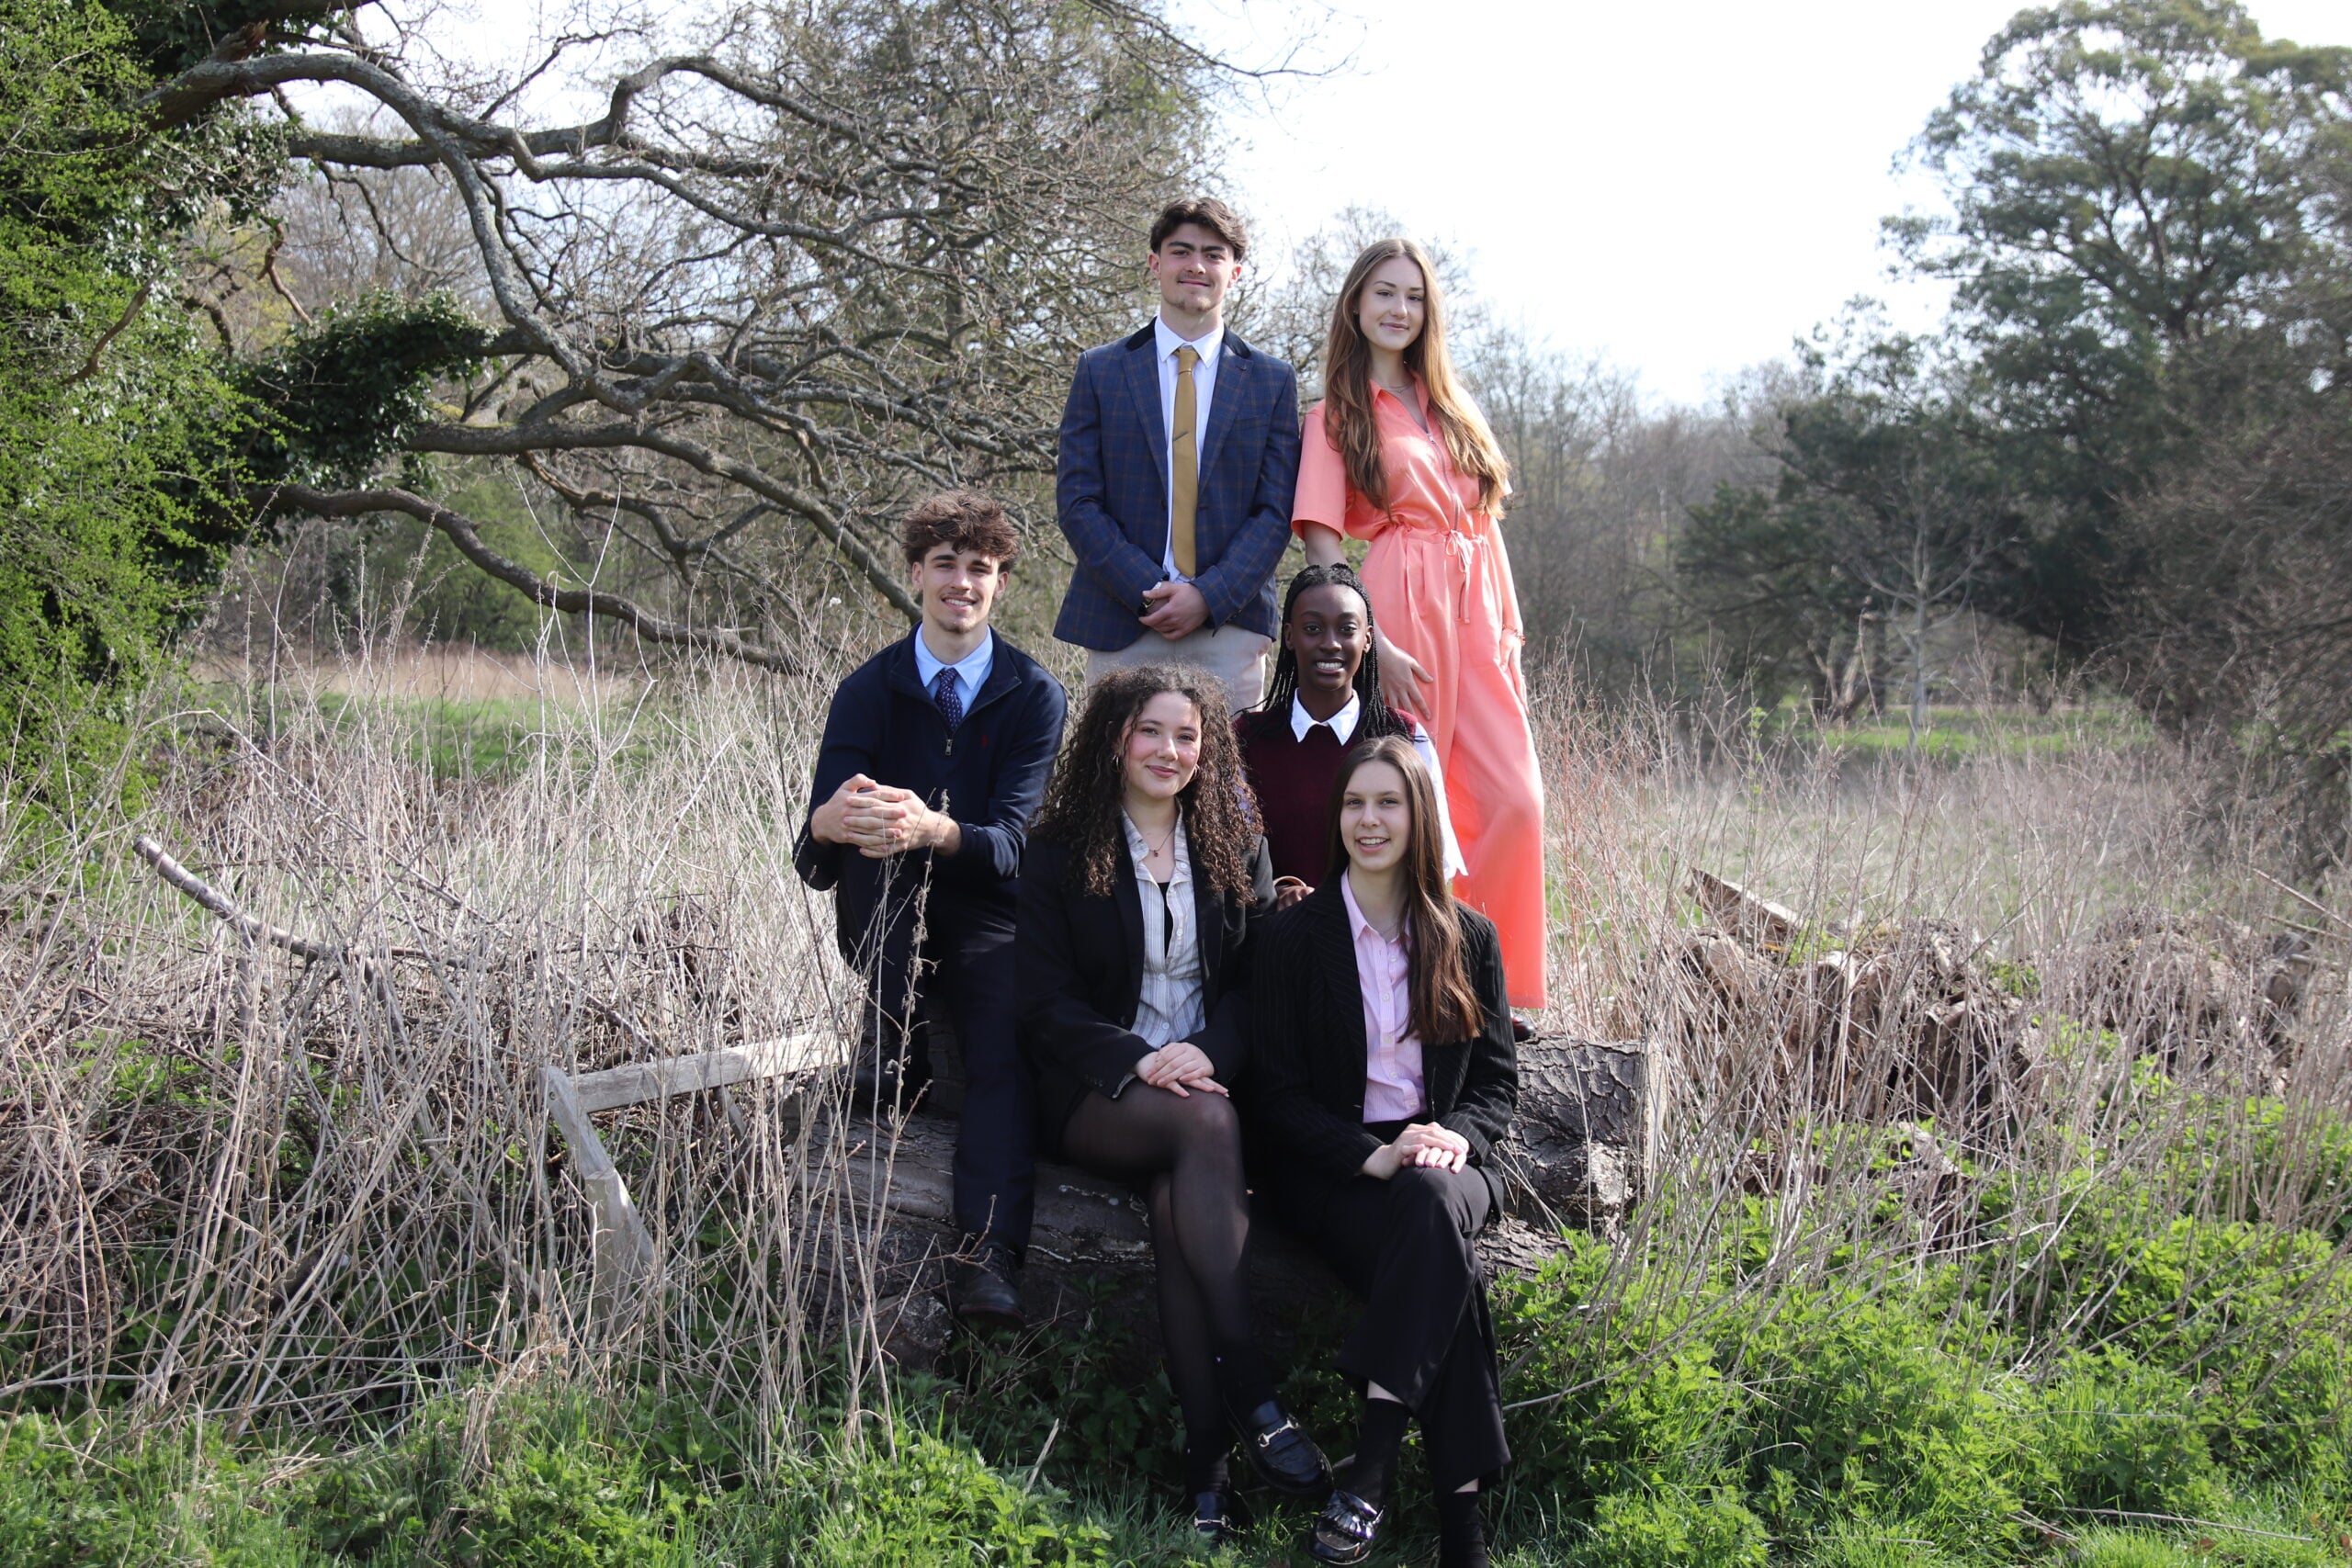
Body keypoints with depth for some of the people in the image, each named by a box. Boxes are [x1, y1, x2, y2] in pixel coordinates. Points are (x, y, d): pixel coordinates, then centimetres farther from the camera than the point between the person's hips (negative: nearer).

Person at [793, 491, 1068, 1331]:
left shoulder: (1033, 695, -1)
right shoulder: (870, 689, 0)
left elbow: (1012, 841, -16)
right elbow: (814, 862, -11)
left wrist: (935, 831, -40)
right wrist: (830, 822, -39)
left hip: (987, 920, -1)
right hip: (884, 923, 1)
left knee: (1010, 1044, -29)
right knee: (870, 829, -29)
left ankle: (987, 1259, -41)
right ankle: (888, 1046, -19)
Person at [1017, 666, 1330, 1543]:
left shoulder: (1236, 848, 13)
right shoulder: (1060, 852, 5)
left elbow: (1259, 980, 8)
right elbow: (1046, 1001, -1)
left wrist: (1208, 1053, -13)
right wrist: (1137, 1060, -18)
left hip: (1210, 1076, 2)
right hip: (1096, 1098, -2)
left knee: (1178, 1198, -33)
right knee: (1203, 1129, -36)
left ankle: (1207, 1470, -36)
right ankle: (1255, 1402, -39)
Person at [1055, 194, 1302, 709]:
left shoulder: (1272, 381, 11)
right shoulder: (1100, 371, 10)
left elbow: (1276, 511, 5)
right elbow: (1076, 501, 3)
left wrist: (1209, 596, -10)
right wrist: (1149, 590, -10)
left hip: (1229, 625, 0)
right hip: (1120, 630, 0)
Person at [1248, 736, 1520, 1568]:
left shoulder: (1469, 938, 12)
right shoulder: (1293, 938, 3)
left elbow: (1498, 1078, 12)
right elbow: (1277, 1094, -1)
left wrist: (1457, 1136, -11)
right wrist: (1372, 1155, -17)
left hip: (1445, 1159, 2)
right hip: (1329, 1169, -2)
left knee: (1431, 1205, -37)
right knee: (1443, 1264, -33)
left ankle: (1371, 1469, -40)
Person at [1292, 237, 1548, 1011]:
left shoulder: (1451, 408, 21)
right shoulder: (1336, 416, 4)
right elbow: (1321, 548, -5)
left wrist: (1508, 632, 11)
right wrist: (1371, 645, -16)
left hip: (1475, 615, 5)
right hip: (1400, 608, -5)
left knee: (1513, 800, -5)